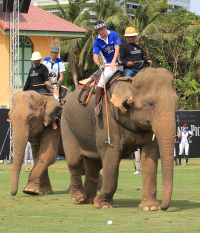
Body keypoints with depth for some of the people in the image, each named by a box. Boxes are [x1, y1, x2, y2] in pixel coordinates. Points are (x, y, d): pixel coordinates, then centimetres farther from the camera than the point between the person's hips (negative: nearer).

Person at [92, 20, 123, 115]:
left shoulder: (114, 35, -3)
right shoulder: (97, 41, 0)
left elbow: (117, 49, -13)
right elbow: (95, 56, -7)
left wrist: (114, 61, -28)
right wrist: (99, 64, -29)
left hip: (120, 63, 1)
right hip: (108, 65, -1)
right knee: (102, 81, -22)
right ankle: (97, 104, -11)